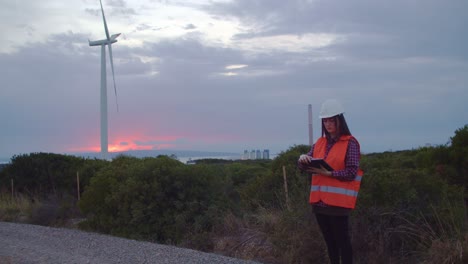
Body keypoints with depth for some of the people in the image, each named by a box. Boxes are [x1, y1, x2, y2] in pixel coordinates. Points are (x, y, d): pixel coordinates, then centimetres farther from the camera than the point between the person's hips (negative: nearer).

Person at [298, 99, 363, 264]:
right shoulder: (320, 143, 12)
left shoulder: (350, 143, -5)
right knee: (329, 242, 15)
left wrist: (328, 173, -21)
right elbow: (303, 166, 10)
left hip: (338, 202, -6)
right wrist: (303, 158, -13)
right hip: (319, 201, 6)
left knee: (342, 242, 0)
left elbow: (351, 173, -11)